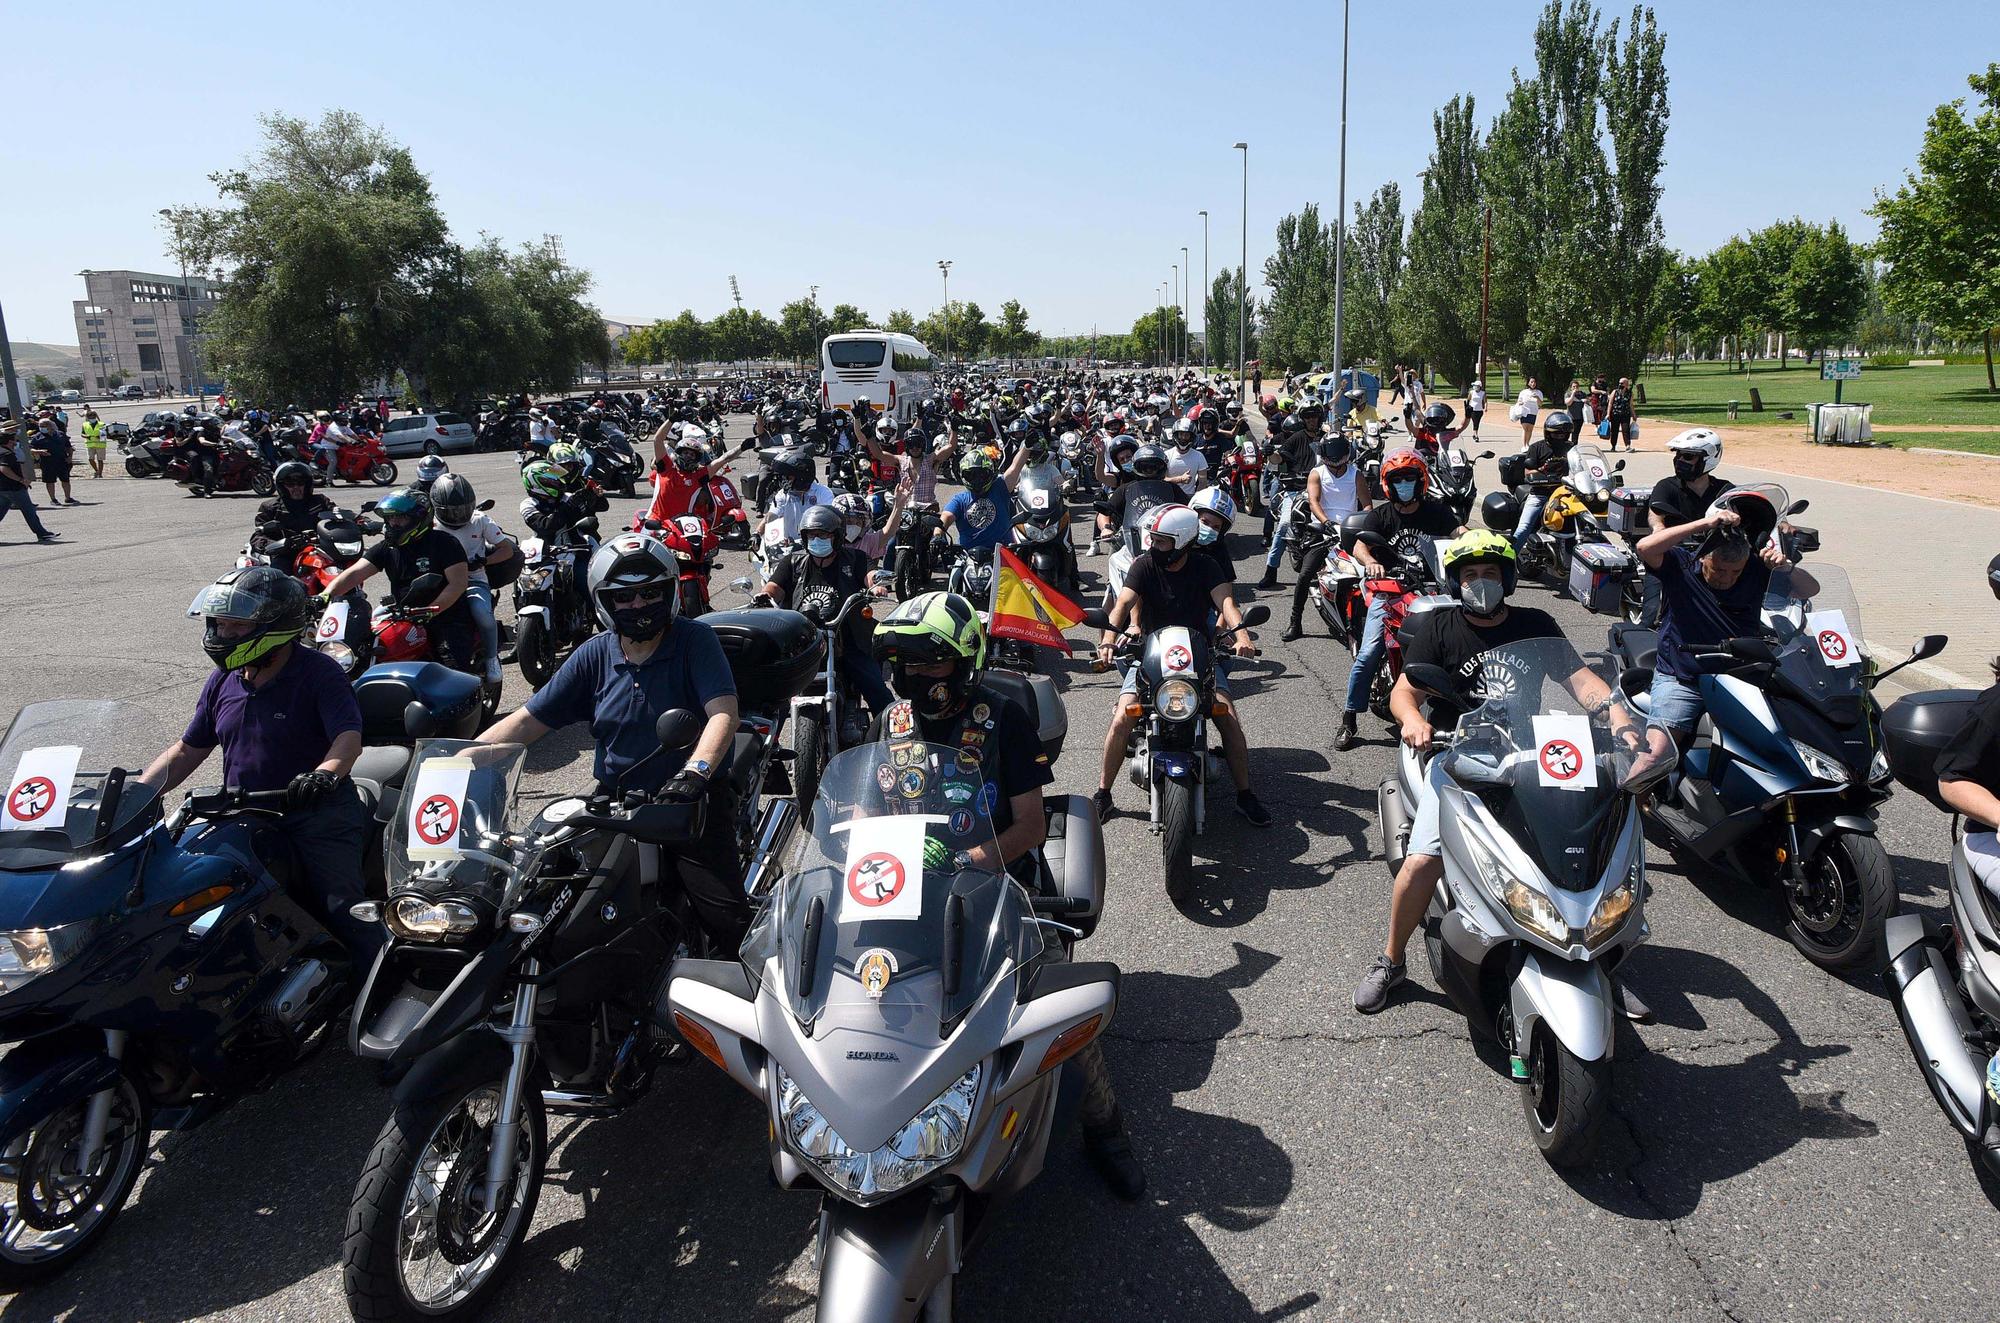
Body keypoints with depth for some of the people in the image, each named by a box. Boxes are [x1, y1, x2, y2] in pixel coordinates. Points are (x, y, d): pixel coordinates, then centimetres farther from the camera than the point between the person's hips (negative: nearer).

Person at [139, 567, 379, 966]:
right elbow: (187, 750, 20)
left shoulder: (319, 672, -8)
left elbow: (349, 737, -21)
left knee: (341, 909, -17)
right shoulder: (223, 680, 12)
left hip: (317, 812, -7)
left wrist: (325, 773, -42)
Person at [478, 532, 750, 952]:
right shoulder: (594, 655, 6)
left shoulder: (694, 639, -6)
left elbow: (723, 713, -19)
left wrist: (696, 769, -37)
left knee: (730, 926, -14)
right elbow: (529, 720, 6)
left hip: (689, 802, -4)